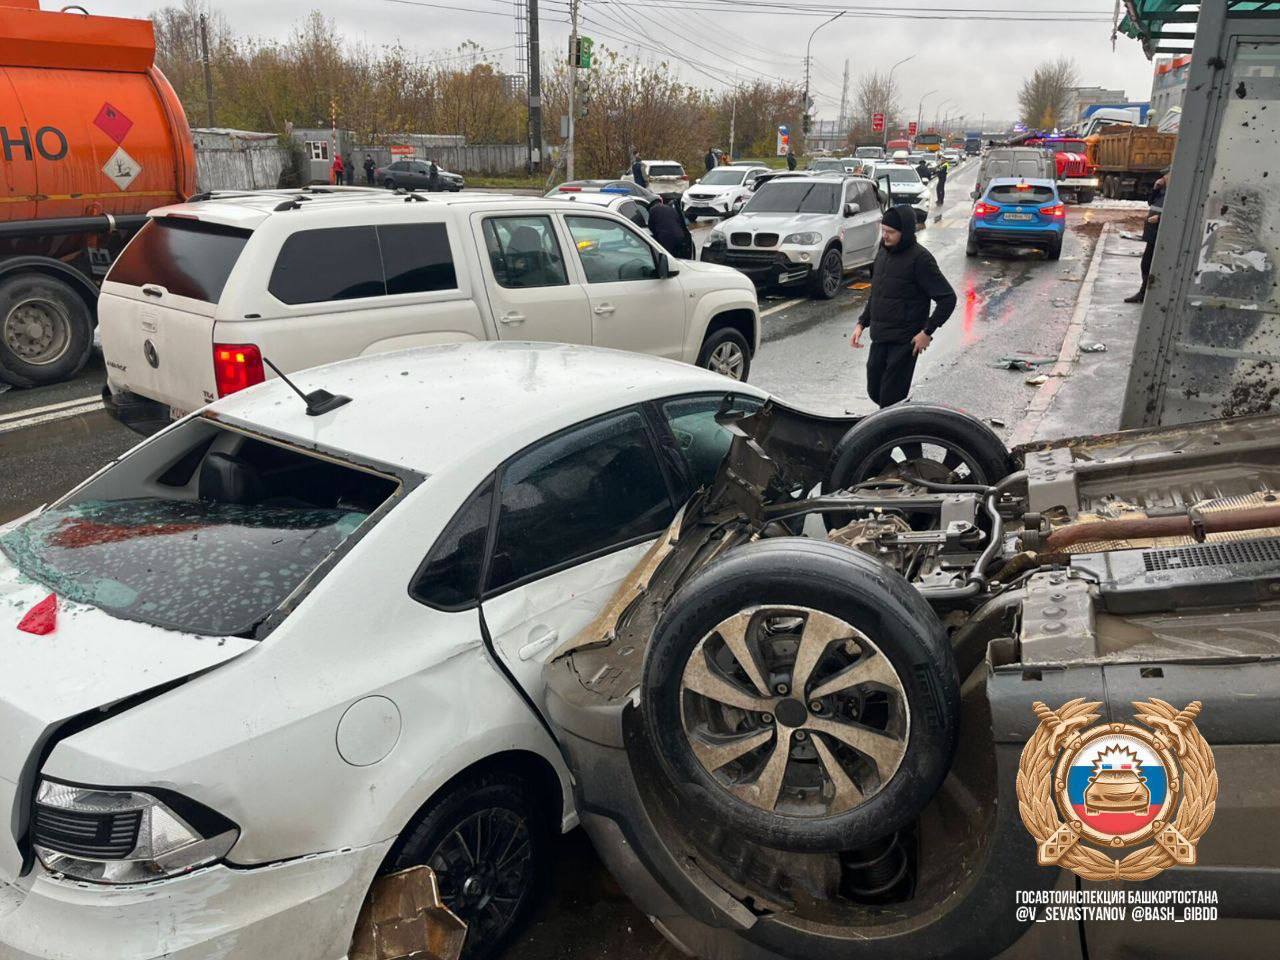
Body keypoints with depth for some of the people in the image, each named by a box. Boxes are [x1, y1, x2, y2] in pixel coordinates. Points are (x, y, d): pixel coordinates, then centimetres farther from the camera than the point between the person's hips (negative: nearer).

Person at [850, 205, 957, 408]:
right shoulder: (883, 253, 9)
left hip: (904, 341, -7)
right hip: (879, 338, 7)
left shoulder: (920, 258, -13)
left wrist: (927, 332, -14)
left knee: (891, 398, -6)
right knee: (874, 391, 12)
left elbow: (948, 298, -13)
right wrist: (862, 323, 13)